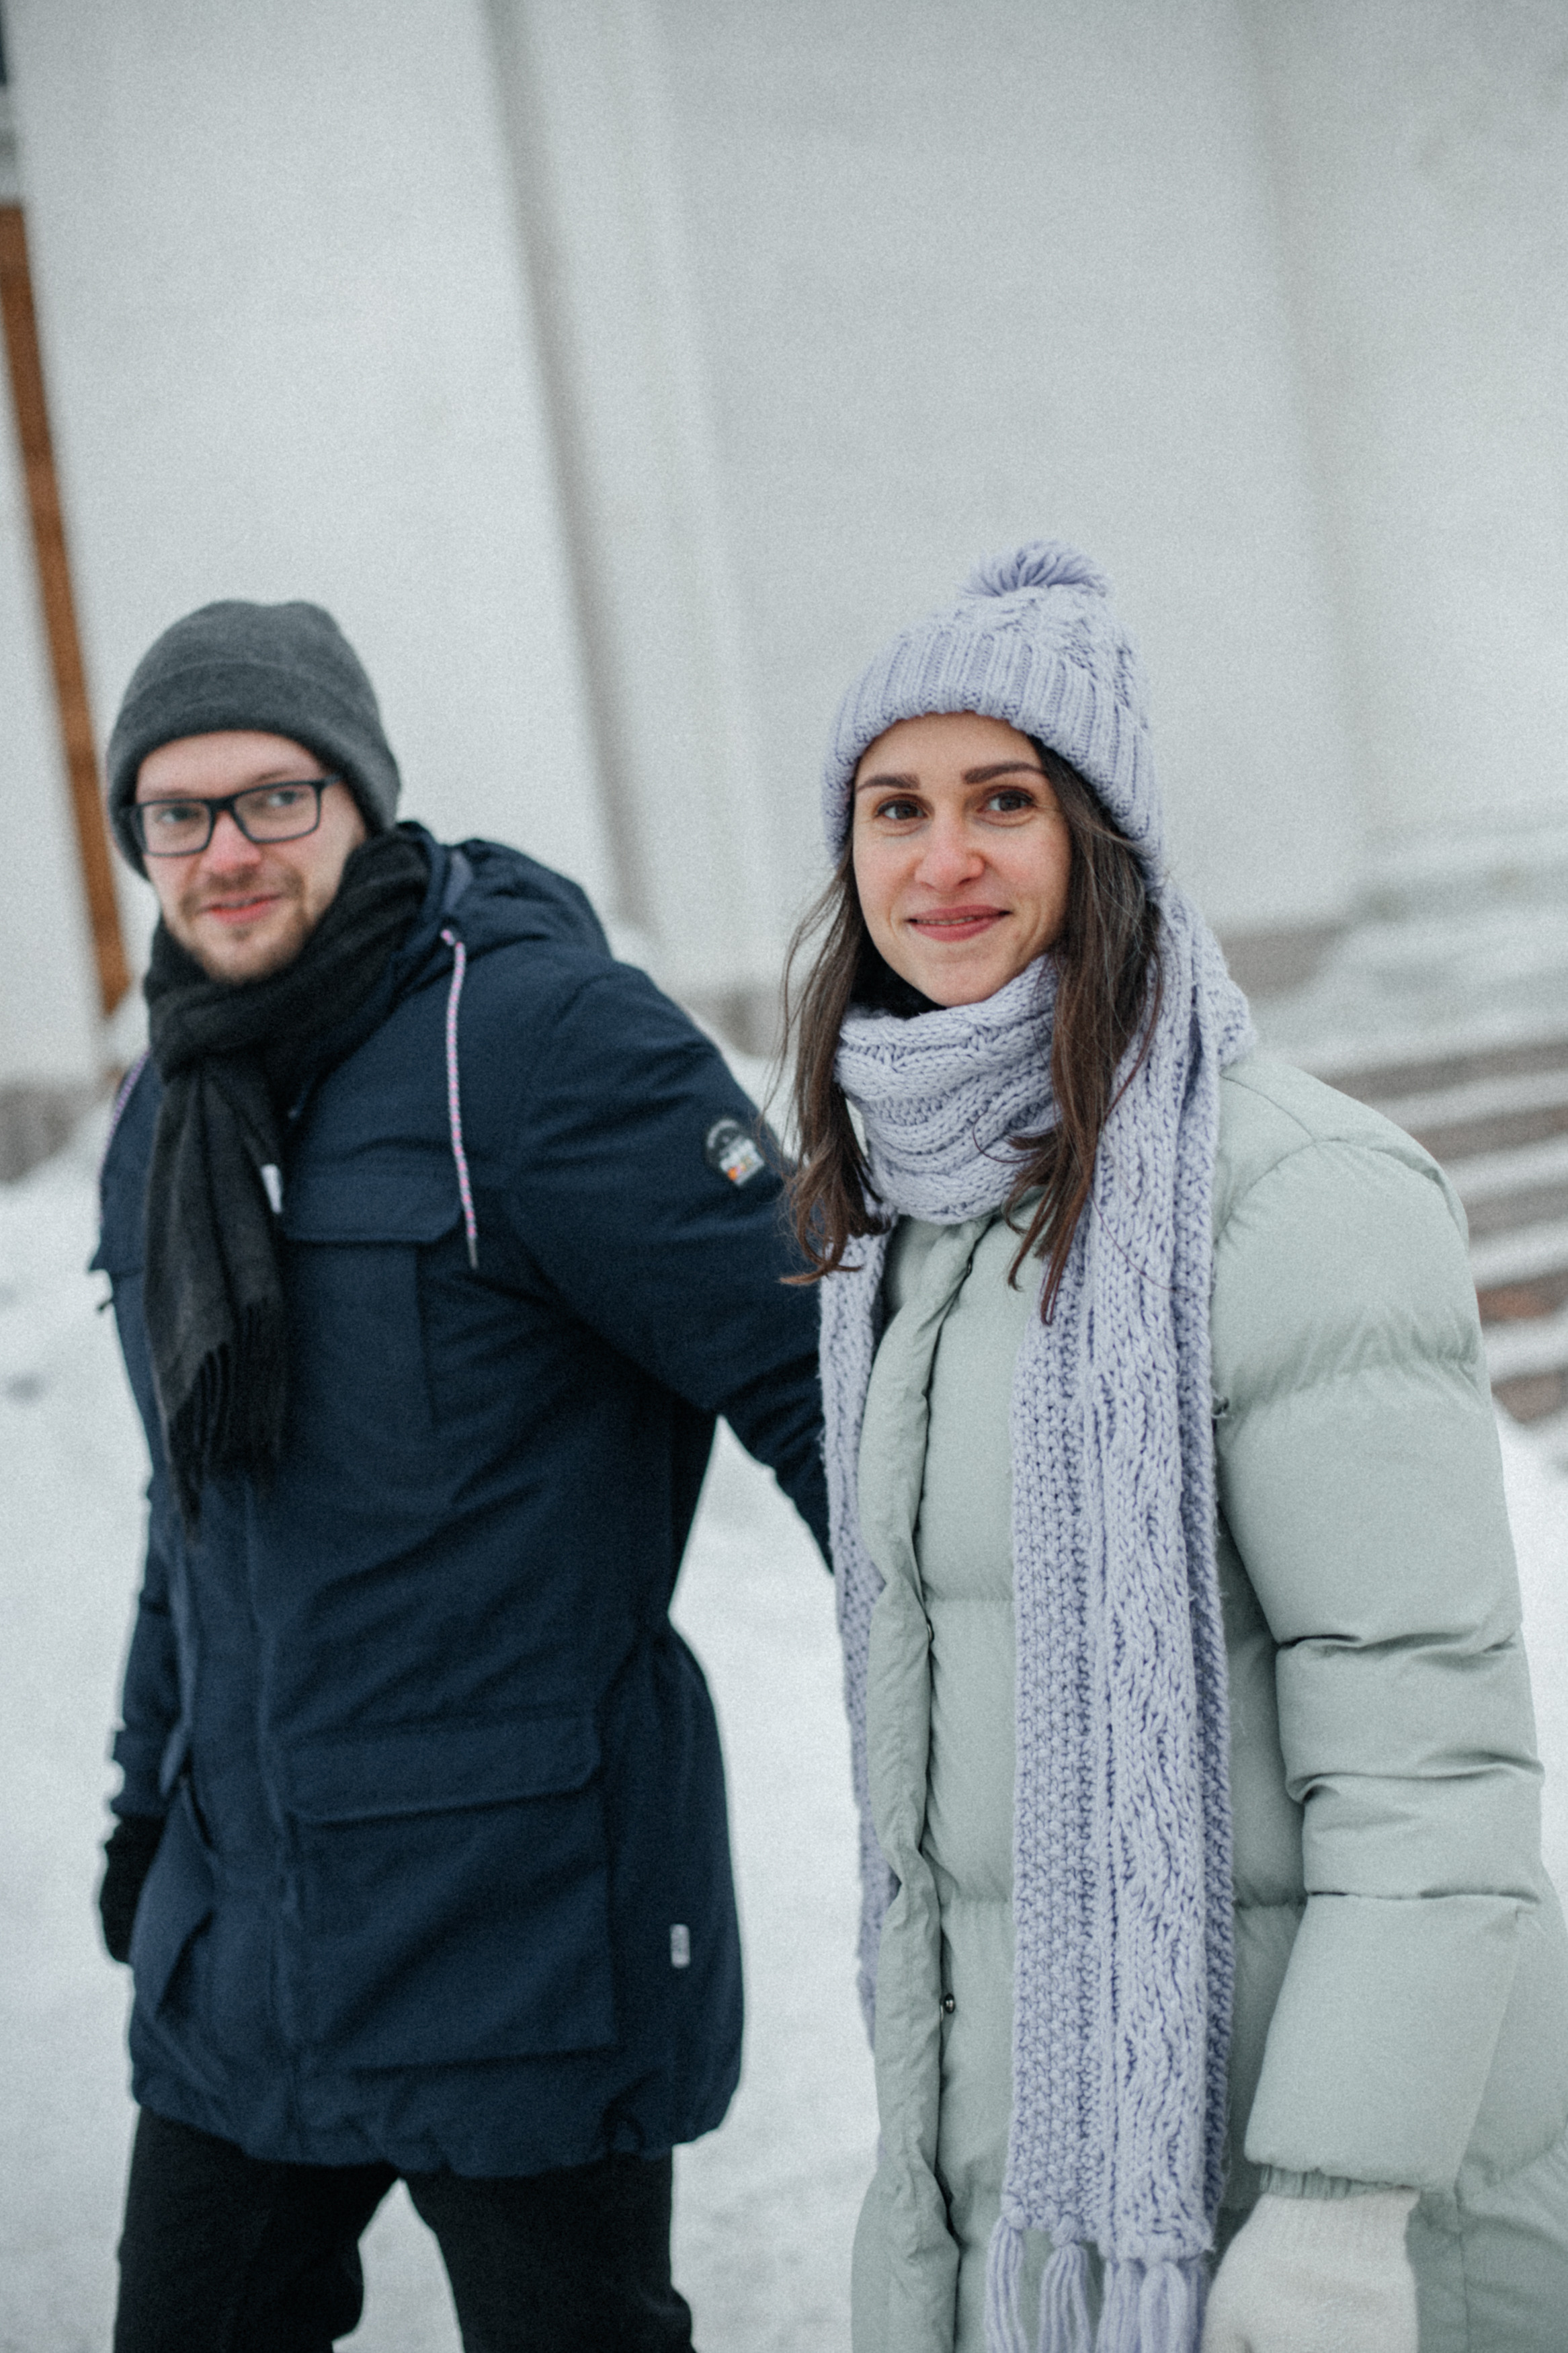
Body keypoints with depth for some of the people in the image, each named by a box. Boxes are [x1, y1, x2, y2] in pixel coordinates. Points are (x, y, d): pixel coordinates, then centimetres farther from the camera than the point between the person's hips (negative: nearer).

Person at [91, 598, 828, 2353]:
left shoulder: (534, 1034, -15)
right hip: (242, 1930, 7)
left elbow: (811, 1379, -17)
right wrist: (150, 1798, 25)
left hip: (523, 1928, -7)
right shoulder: (173, 1111, 10)